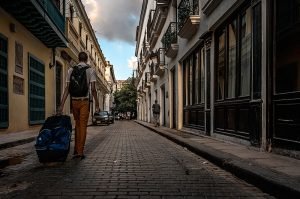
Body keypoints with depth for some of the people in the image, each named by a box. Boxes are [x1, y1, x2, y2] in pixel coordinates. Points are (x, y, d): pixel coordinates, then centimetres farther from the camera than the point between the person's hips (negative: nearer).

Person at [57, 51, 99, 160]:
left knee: (77, 125, 16)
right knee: (83, 126, 3)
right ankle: (80, 152, 5)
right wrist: (97, 104, -2)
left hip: (74, 101, 3)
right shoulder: (90, 70, 0)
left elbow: (67, 88, 1)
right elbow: (93, 89, -7)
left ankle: (76, 151, 18)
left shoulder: (71, 70, 8)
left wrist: (61, 105, 0)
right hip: (84, 101, -3)